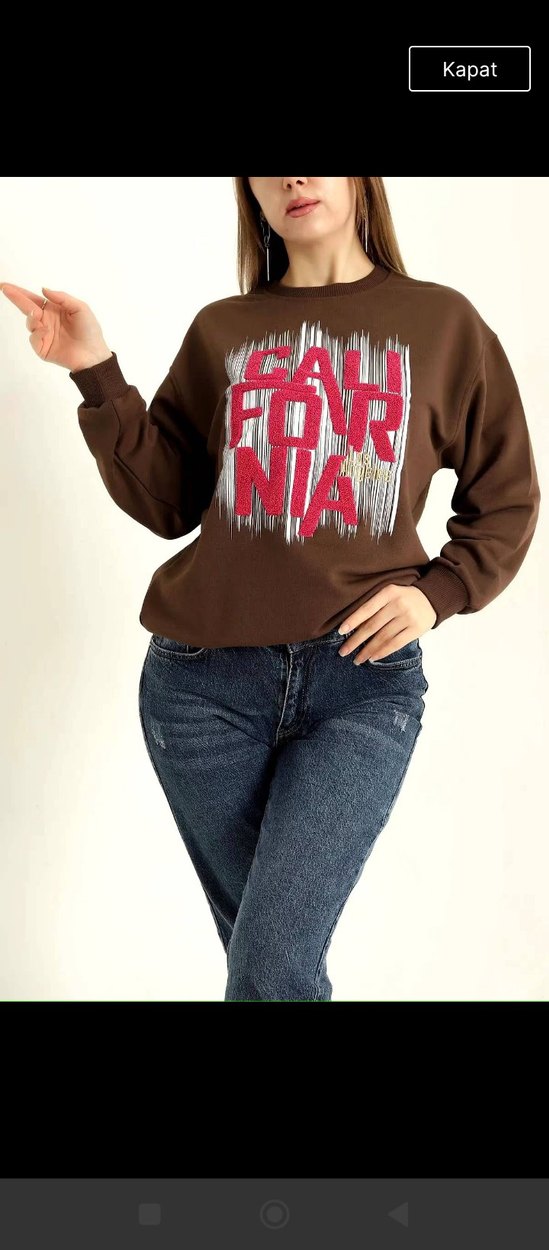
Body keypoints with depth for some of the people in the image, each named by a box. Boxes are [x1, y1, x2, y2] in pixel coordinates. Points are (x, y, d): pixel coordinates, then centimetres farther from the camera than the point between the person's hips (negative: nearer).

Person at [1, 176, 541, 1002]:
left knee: (271, 970, -10)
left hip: (365, 680, -2)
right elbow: (166, 502, 7)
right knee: (268, 953, 13)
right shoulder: (221, 331, 10)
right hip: (204, 680, 2)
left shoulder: (442, 323, 6)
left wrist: (441, 590, -6)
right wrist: (99, 377, -2)